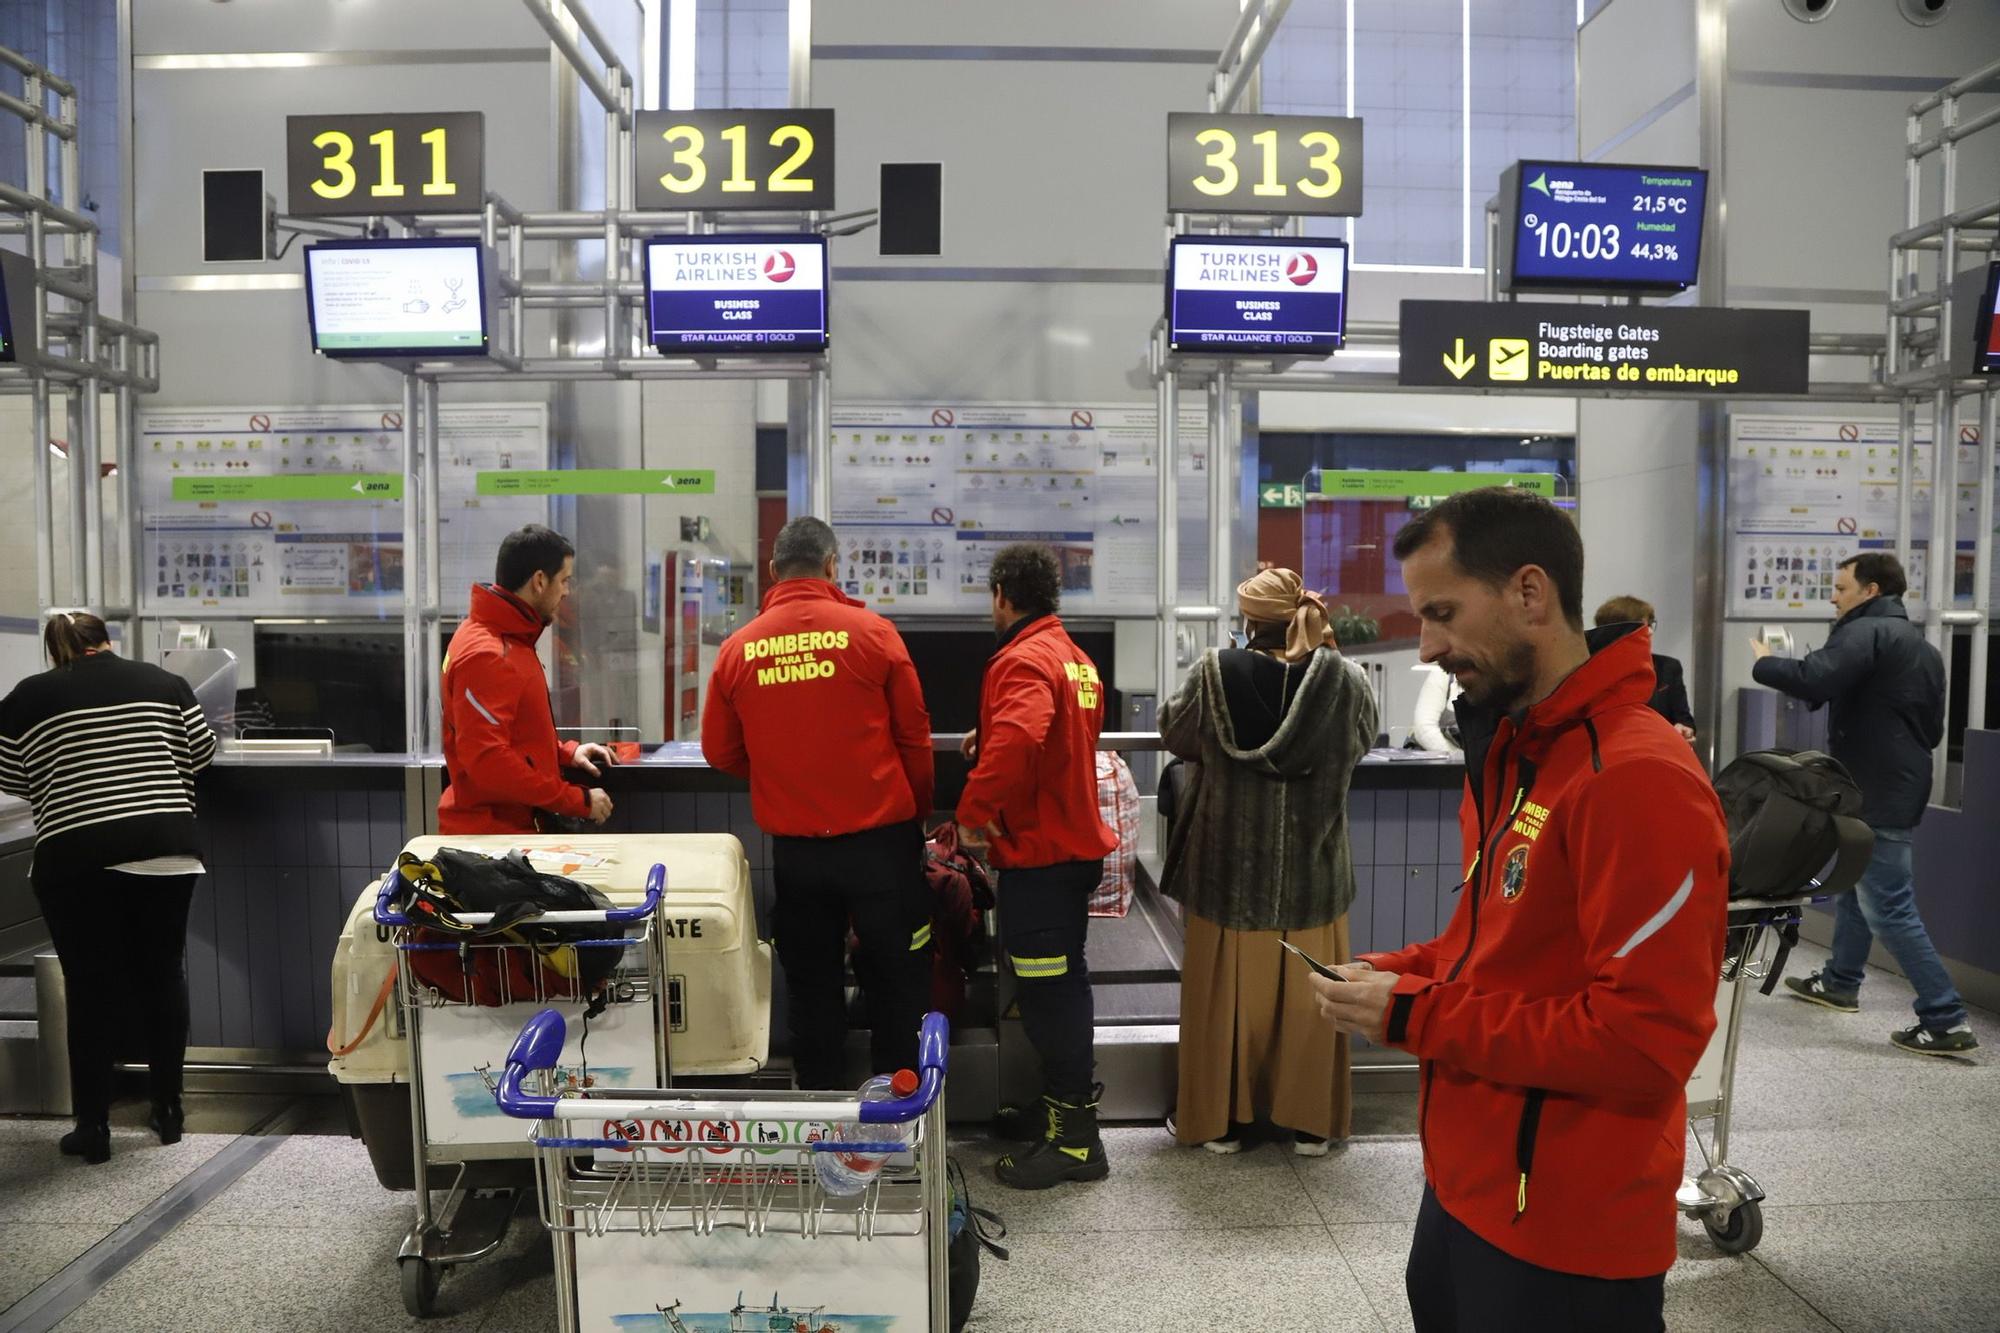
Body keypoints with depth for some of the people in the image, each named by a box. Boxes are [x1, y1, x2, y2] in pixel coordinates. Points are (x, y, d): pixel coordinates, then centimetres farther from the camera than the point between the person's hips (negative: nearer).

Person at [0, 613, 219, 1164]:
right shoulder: (164, 682, 8)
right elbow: (202, 753, 13)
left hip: (76, 858, -1)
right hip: (167, 849, 2)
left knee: (91, 988, 7)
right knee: (162, 977, 12)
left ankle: (93, 1126, 11)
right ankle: (168, 1110, 20)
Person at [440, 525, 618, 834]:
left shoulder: (510, 640, 12)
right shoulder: (486, 656, -20)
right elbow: (487, 760, -25)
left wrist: (566, 753, 8)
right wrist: (579, 801, -21)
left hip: (517, 825, 9)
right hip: (490, 833, -9)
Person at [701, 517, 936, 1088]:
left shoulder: (738, 648, -2)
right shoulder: (871, 631, -7)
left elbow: (720, 751, 7)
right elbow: (914, 735, -1)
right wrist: (917, 812, 14)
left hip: (793, 845, 2)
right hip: (880, 836, -2)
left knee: (810, 983, 15)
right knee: (896, 978, 12)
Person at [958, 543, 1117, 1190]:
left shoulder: (1022, 660, -17)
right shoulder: (1076, 658, 14)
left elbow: (1018, 739, -35)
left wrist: (973, 811, -25)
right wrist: (992, 735, 21)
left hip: (1038, 851, -10)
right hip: (1076, 840, 10)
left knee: (1049, 991, -2)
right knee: (1060, 983, 20)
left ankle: (1075, 1140, 6)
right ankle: (1067, 1105, 33)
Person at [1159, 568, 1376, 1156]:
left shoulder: (1215, 674, -14)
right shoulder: (1344, 680, -12)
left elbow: (1174, 732, 2)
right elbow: (1364, 738, 8)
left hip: (1232, 870, -1)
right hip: (1312, 871, 1)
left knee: (1227, 993, 12)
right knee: (1306, 996, 14)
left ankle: (1221, 1118, 23)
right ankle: (1311, 1122, 25)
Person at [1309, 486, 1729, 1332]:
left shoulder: (1638, 778, -24)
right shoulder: (1509, 751, 8)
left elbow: (1649, 1038, -26)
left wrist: (1416, 1018, -22)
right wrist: (1399, 975, 0)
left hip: (1566, 1239, -8)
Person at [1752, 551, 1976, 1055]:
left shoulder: (1866, 632, -14)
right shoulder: (1923, 647, 18)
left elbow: (1813, 680, -30)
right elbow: (1933, 729, 24)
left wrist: (1763, 664, -13)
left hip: (1876, 795, -10)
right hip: (1901, 788, 10)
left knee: (1889, 908, -6)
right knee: (1853, 885, 21)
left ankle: (1946, 1019, -4)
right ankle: (1841, 982, 34)